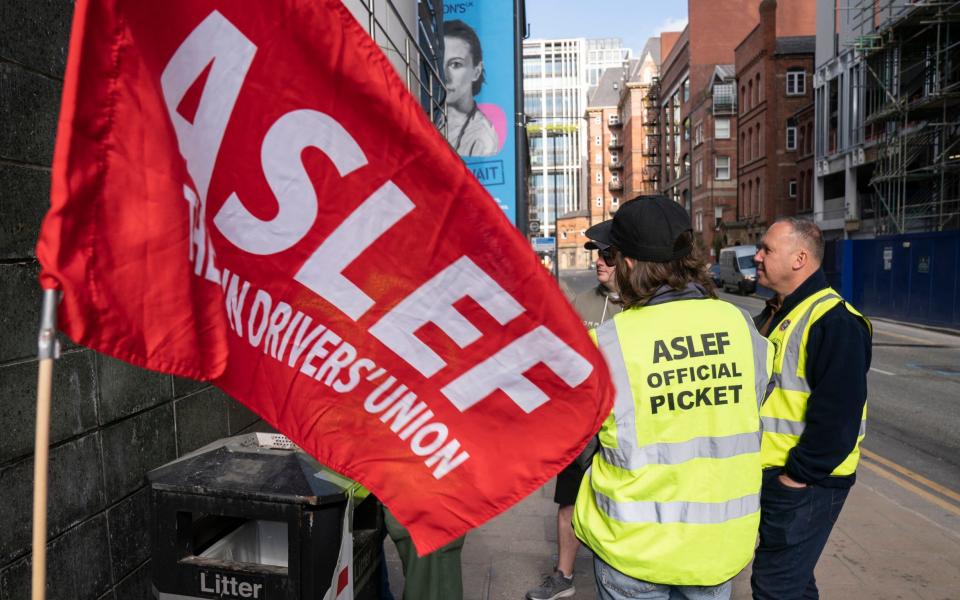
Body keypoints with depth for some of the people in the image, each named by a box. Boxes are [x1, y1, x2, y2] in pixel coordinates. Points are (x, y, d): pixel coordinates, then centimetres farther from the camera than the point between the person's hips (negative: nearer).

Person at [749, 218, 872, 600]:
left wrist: (799, 476, -20)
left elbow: (837, 415, -24)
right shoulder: (777, 313, 11)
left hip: (803, 482, -9)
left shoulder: (834, 321, -20)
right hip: (767, 472, 9)